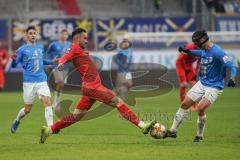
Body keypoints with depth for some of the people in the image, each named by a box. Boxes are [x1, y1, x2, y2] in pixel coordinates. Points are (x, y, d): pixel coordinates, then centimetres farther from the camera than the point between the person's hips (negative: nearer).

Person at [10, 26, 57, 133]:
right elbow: (14, 65, -2)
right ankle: (17, 121, 35)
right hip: (29, 82, -3)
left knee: (47, 101, -18)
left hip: (42, 81, 3)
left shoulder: (40, 47, 13)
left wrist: (51, 62, 17)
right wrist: (14, 59, -23)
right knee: (27, 109, 4)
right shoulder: (22, 49, 0)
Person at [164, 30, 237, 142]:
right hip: (201, 83, 8)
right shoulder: (204, 50, 2)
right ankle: (173, 131, 16)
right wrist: (188, 52, 34)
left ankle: (200, 136, 0)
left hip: (214, 87, -8)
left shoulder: (217, 52, -23)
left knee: (200, 108, -22)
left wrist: (232, 78, -42)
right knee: (184, 104, 5)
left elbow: (231, 66, -26)